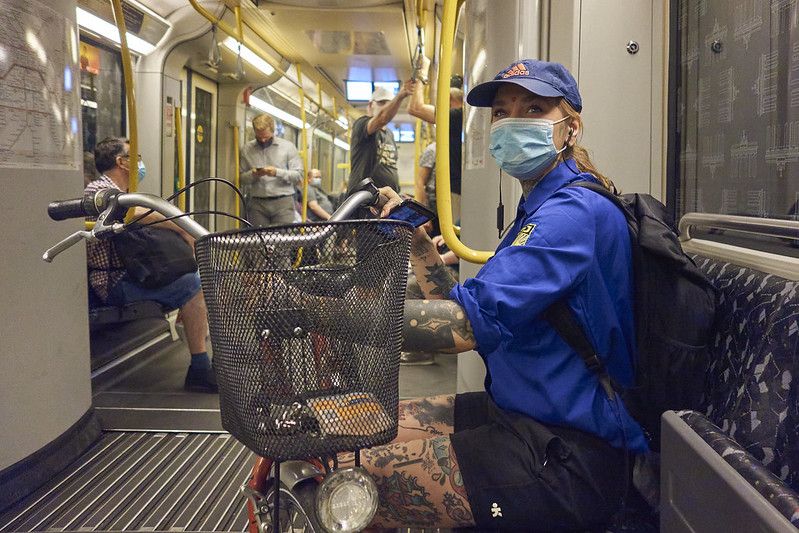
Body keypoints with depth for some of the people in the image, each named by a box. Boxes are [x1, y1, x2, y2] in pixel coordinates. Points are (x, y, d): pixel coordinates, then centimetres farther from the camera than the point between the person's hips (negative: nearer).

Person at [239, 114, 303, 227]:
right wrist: (252, 174, -11)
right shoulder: (247, 149, 11)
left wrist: (277, 172, -14)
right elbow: (241, 177, 10)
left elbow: (298, 176, 0)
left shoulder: (288, 147, 5)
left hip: (283, 202, -2)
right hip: (256, 203, 2)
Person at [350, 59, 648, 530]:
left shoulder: (575, 212, -19)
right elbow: (461, 310, 10)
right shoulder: (542, 208, 14)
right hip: (527, 416, 10)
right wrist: (416, 239, -1)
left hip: (569, 458, -10)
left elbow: (471, 322, -31)